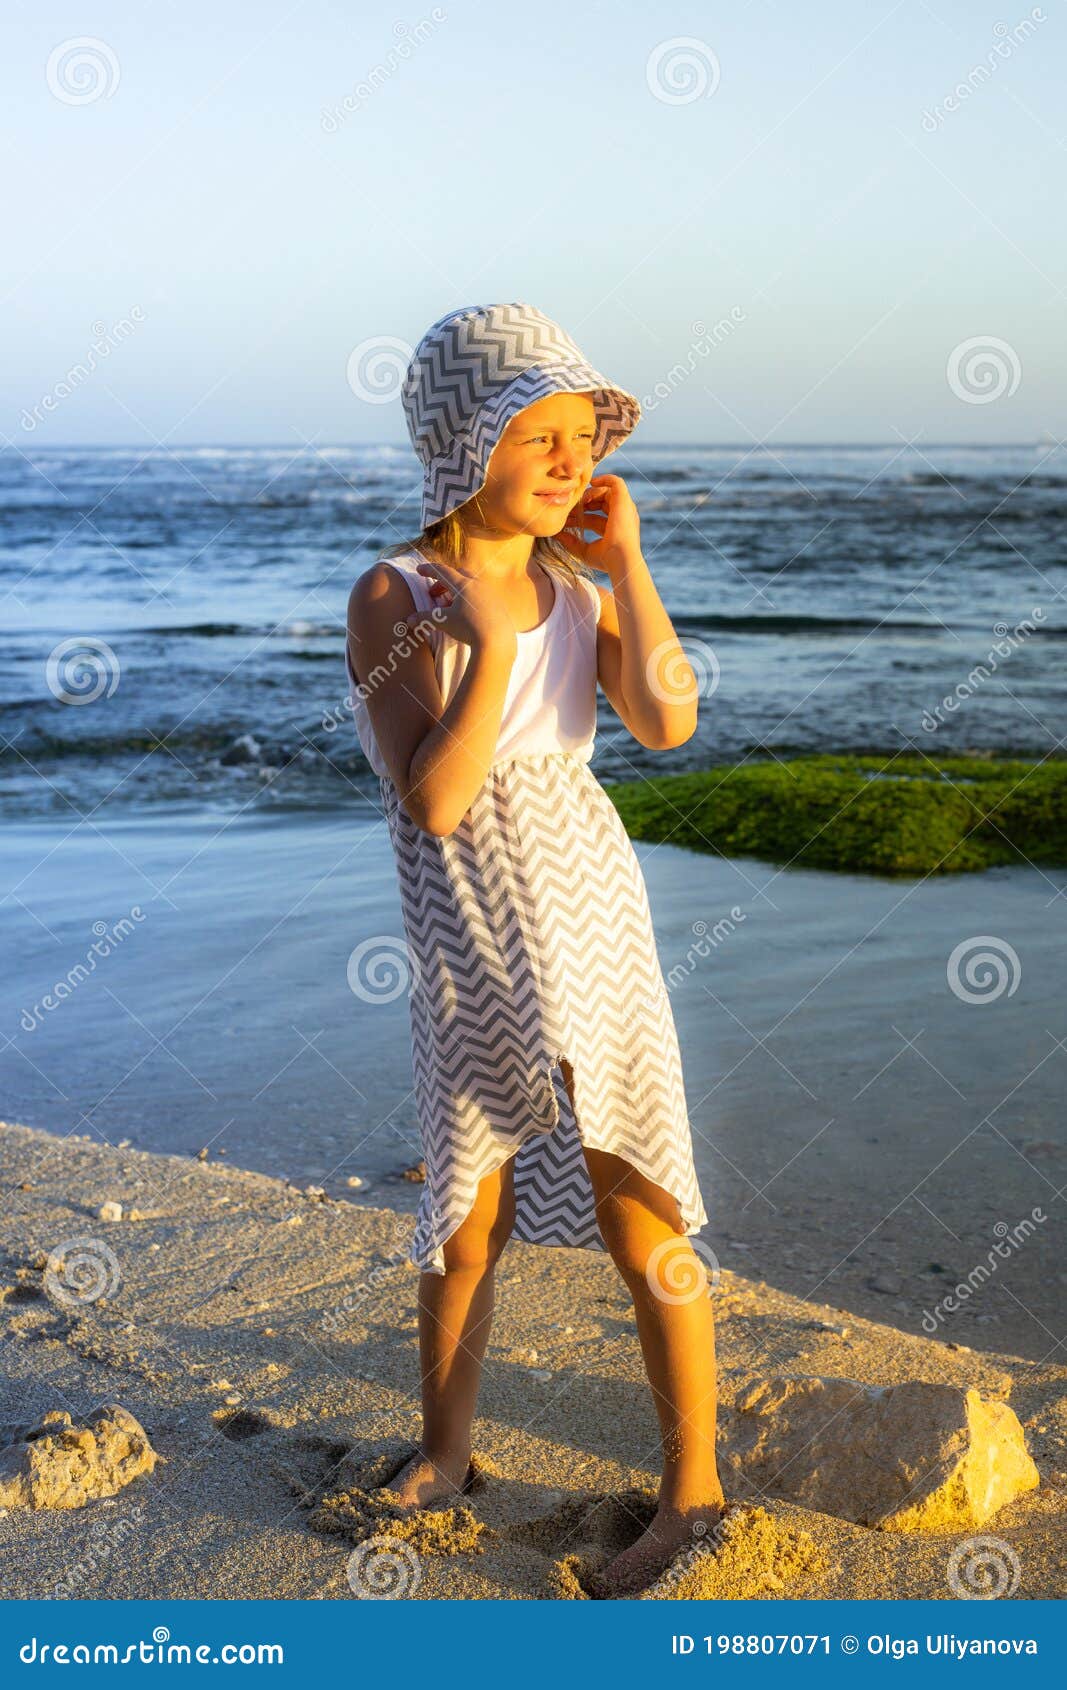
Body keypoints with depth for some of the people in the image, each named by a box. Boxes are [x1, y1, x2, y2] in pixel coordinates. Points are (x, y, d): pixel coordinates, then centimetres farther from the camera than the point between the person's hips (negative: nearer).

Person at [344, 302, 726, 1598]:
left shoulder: (577, 587, 1)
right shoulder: (393, 599, -11)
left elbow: (667, 722, -14)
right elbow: (435, 802, -18)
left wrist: (624, 563, -13)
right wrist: (488, 651, -25)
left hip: (589, 911, 2)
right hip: (469, 944, -1)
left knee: (637, 1210, 4)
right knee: (468, 1214, 14)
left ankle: (692, 1483, 21)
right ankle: (442, 1457, 37)